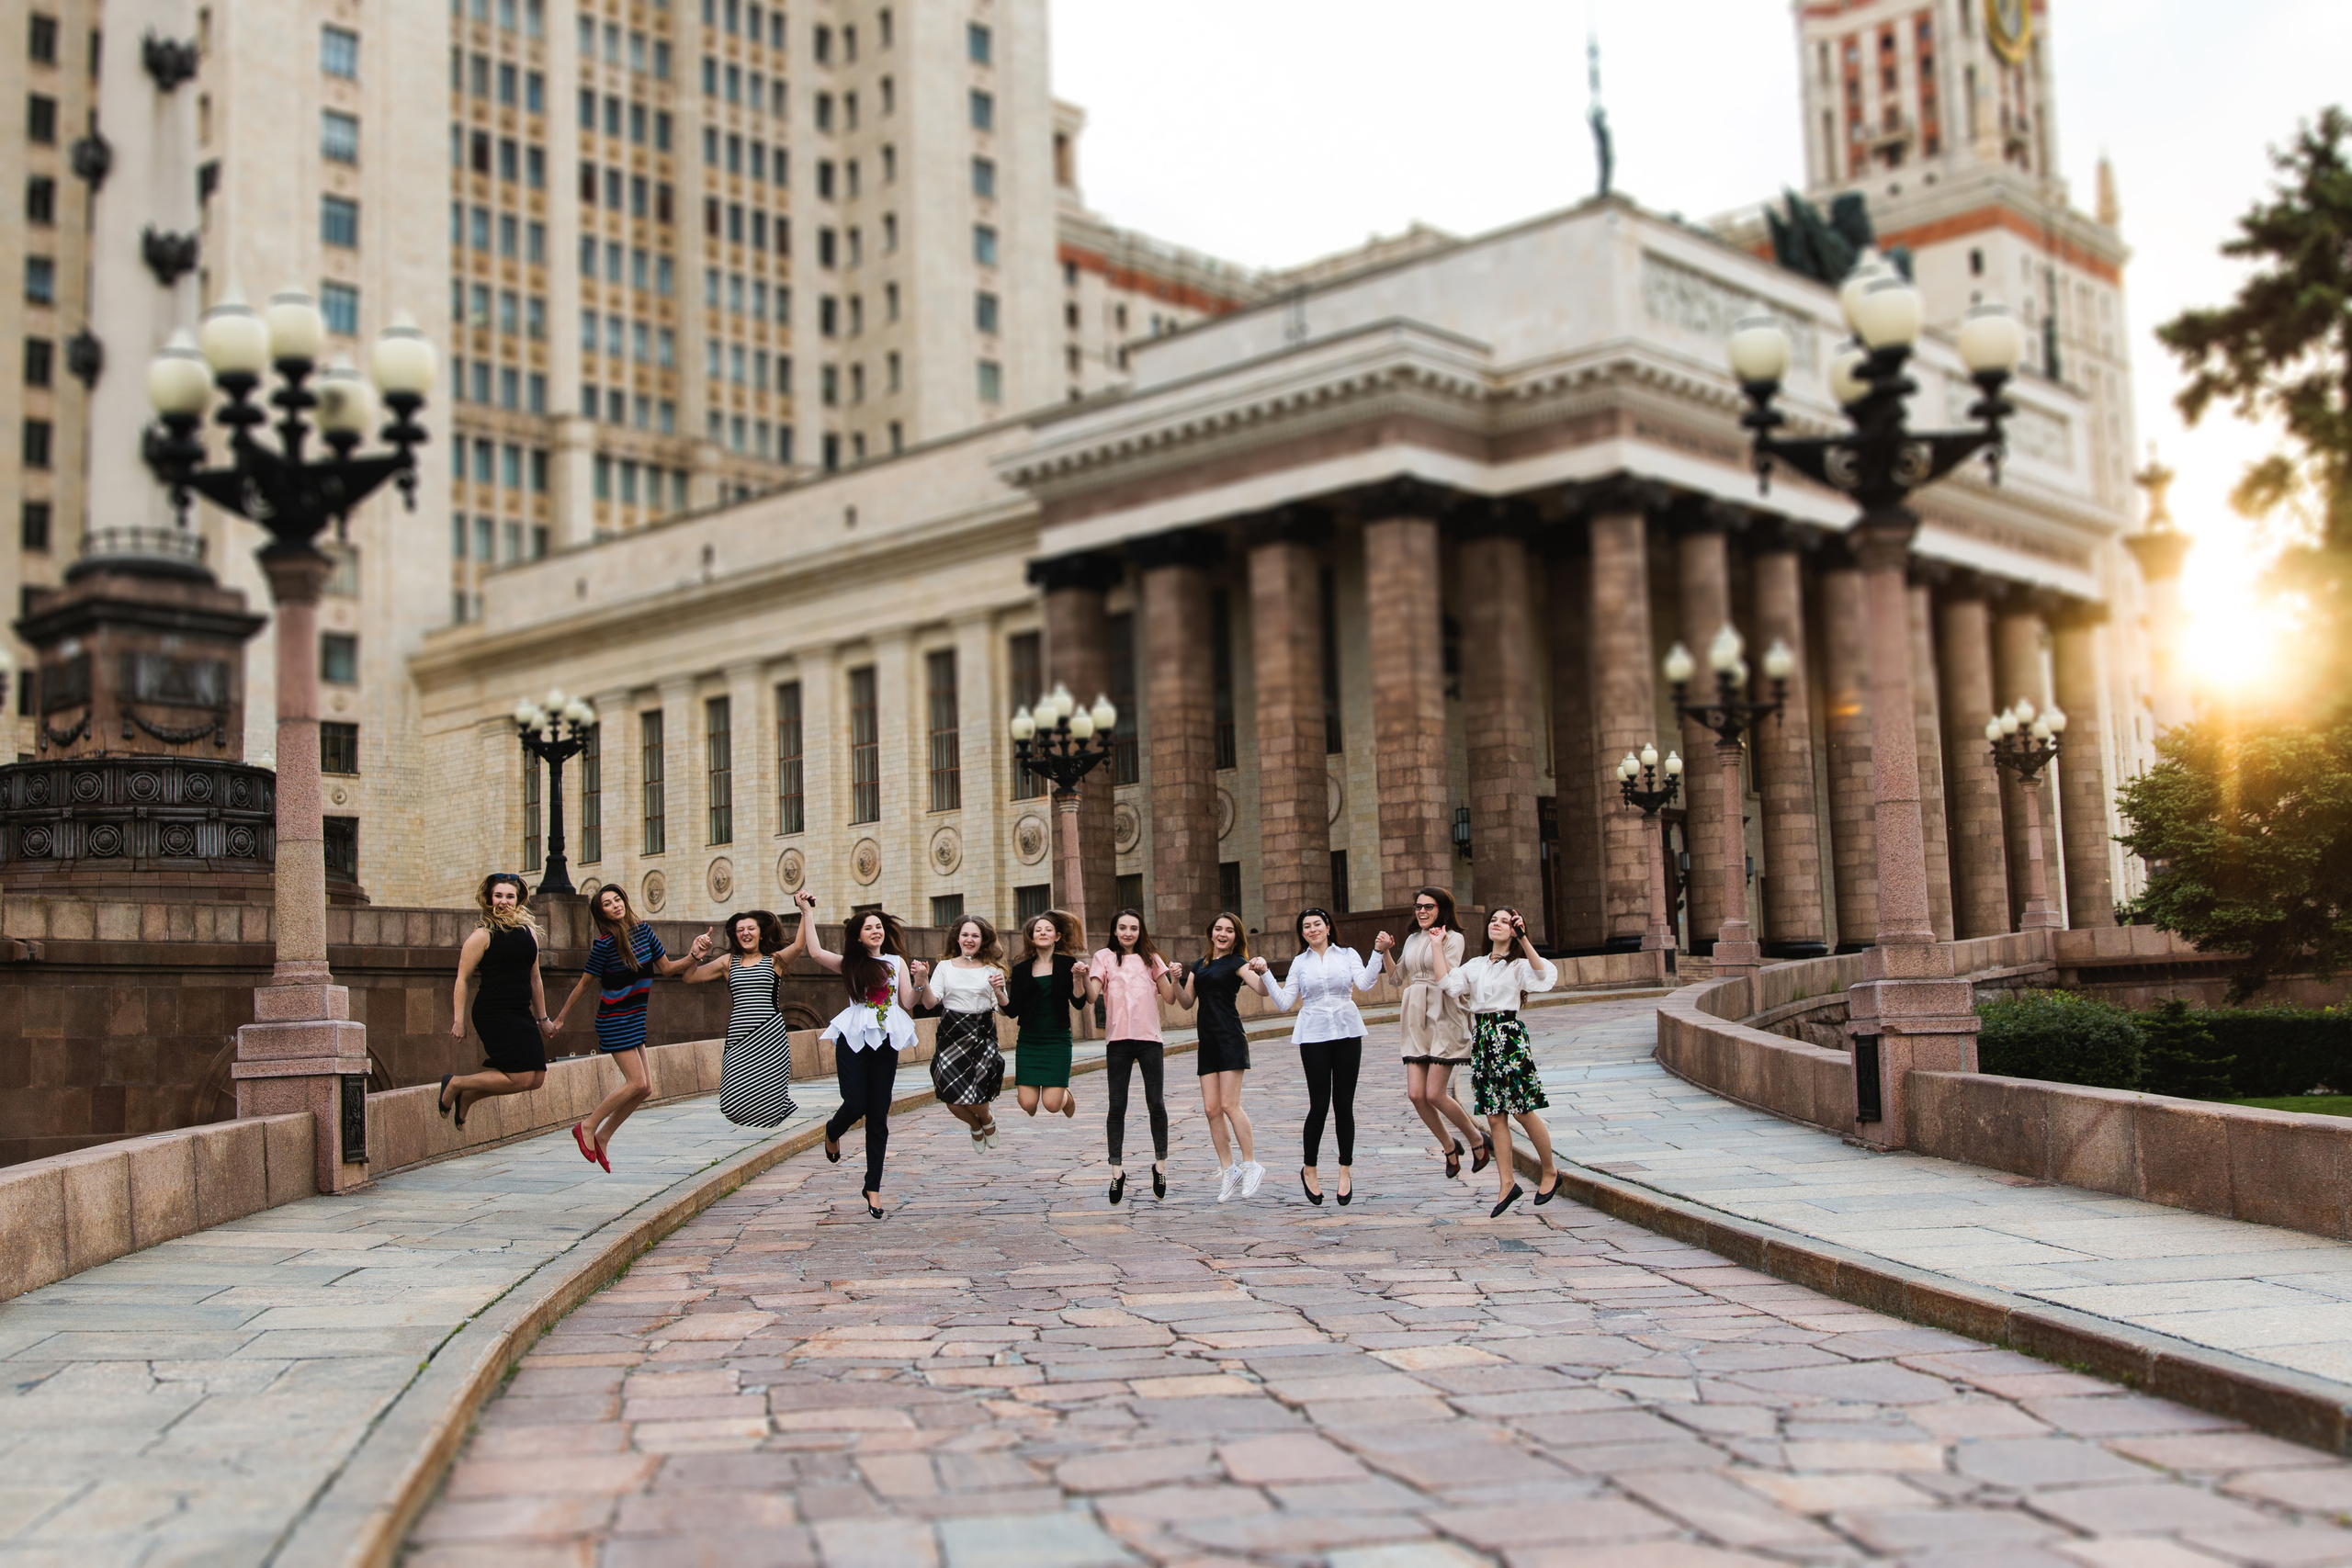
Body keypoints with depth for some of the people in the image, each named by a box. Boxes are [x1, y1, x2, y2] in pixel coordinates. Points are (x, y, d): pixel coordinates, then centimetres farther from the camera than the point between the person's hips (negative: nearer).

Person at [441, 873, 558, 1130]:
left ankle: (467, 1096, 19)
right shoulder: (483, 935, -6)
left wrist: (542, 1019, 21)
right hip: (493, 1013, -7)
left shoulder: (529, 931, 12)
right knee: (521, 1078, -14)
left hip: (522, 1014, 7)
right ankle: (455, 1084, 5)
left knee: (537, 1077, 2)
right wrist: (458, 1021, -13)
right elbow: (462, 979, -7)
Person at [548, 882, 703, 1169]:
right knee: (637, 1083, -14)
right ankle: (587, 1128, -1)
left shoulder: (643, 930, 4)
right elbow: (584, 984, -5)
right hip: (614, 1020, -7)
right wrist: (560, 1018, 2)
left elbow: (666, 967, 11)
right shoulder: (605, 943, -13)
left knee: (644, 1088, 4)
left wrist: (692, 957, -6)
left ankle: (602, 1138, 15)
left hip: (635, 1019, 7)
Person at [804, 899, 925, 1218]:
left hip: (886, 1042, 1)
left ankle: (873, 1188, 9)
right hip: (854, 1039, -1)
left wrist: (919, 981, -12)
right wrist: (807, 912, -2)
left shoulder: (898, 962, 11)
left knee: (878, 1117, 2)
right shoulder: (850, 964, 8)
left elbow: (907, 1002, 6)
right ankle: (832, 1132, 31)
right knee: (855, 1106, -9)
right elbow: (816, 952, -6)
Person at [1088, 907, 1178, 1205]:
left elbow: (1169, 998, 8)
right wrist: (1084, 978, -18)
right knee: (1117, 1106, -1)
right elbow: (1092, 997, -1)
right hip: (1118, 1038, -1)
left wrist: (1174, 977, -9)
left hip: (1149, 1038, 1)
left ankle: (1160, 1164, 13)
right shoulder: (1105, 957, 9)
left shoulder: (1151, 958, 13)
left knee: (1155, 1103, -1)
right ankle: (1117, 1170, 3)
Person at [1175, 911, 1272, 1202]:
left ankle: (1251, 1165, 0)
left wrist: (1262, 971, -34)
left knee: (1230, 1104, -12)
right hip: (1207, 1041, 6)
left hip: (1230, 1038, -6)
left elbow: (1262, 990, -14)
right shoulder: (1198, 965, 18)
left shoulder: (1236, 962, -1)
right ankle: (1228, 1170, 9)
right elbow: (1187, 1001, 16)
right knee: (1211, 1108, 2)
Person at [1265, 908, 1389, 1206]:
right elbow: (1285, 1002, 7)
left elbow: (1365, 983, -7)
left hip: (1347, 1033, 0)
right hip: (1314, 1036, 0)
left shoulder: (1347, 955, 8)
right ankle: (1310, 1170, 13)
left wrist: (1378, 953, -16)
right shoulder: (1300, 963, 10)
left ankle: (1346, 1170, 14)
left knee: (1344, 1104, 2)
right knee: (1319, 1105, -4)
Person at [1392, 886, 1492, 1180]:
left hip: (1443, 1019, -6)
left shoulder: (1452, 938, -4)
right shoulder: (1413, 939, 15)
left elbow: (1446, 980, -16)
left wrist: (1437, 944, -15)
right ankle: (1449, 1145, 19)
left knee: (1435, 1094, -10)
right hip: (1416, 1020, 6)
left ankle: (1478, 1139, 13)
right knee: (1416, 1094, -2)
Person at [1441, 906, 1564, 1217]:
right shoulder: (1475, 965, 17)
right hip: (1481, 1038, 5)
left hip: (1508, 1036, -5)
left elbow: (1545, 974, -20)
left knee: (1523, 1112, -3)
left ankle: (1549, 1172, 16)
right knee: (1494, 1116, 3)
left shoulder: (1518, 965, 1)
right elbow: (1449, 984, 2)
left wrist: (1523, 938, -24)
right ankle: (1507, 1182, 7)